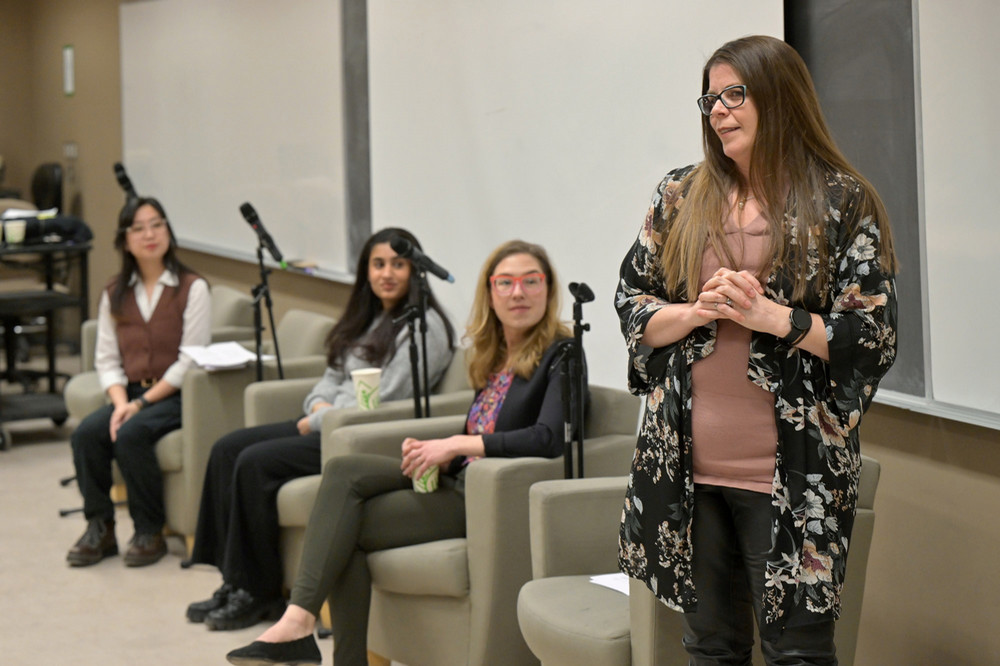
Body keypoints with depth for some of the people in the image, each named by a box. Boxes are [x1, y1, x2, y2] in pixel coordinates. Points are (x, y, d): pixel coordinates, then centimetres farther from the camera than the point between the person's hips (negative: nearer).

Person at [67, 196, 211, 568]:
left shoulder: (192, 288, -3)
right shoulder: (114, 294, 13)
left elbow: (190, 361, -10)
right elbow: (106, 360, 8)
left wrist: (141, 403, -15)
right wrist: (121, 403, -12)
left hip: (178, 396, -5)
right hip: (131, 395, 5)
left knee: (131, 434, -31)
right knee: (86, 433, -23)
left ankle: (150, 533, -17)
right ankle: (99, 529, -12)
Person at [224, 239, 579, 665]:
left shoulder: (560, 357, -6)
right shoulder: (493, 358, 19)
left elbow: (549, 438, -21)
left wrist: (457, 445, -21)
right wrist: (434, 453, -1)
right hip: (458, 483, 8)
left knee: (346, 526, -17)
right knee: (343, 470, -14)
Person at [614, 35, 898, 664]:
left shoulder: (843, 204, -1)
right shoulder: (681, 198, 10)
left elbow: (873, 336, -5)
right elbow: (631, 305, 10)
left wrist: (770, 316, -16)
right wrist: (700, 311, -9)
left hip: (793, 469, -4)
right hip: (688, 463, 4)